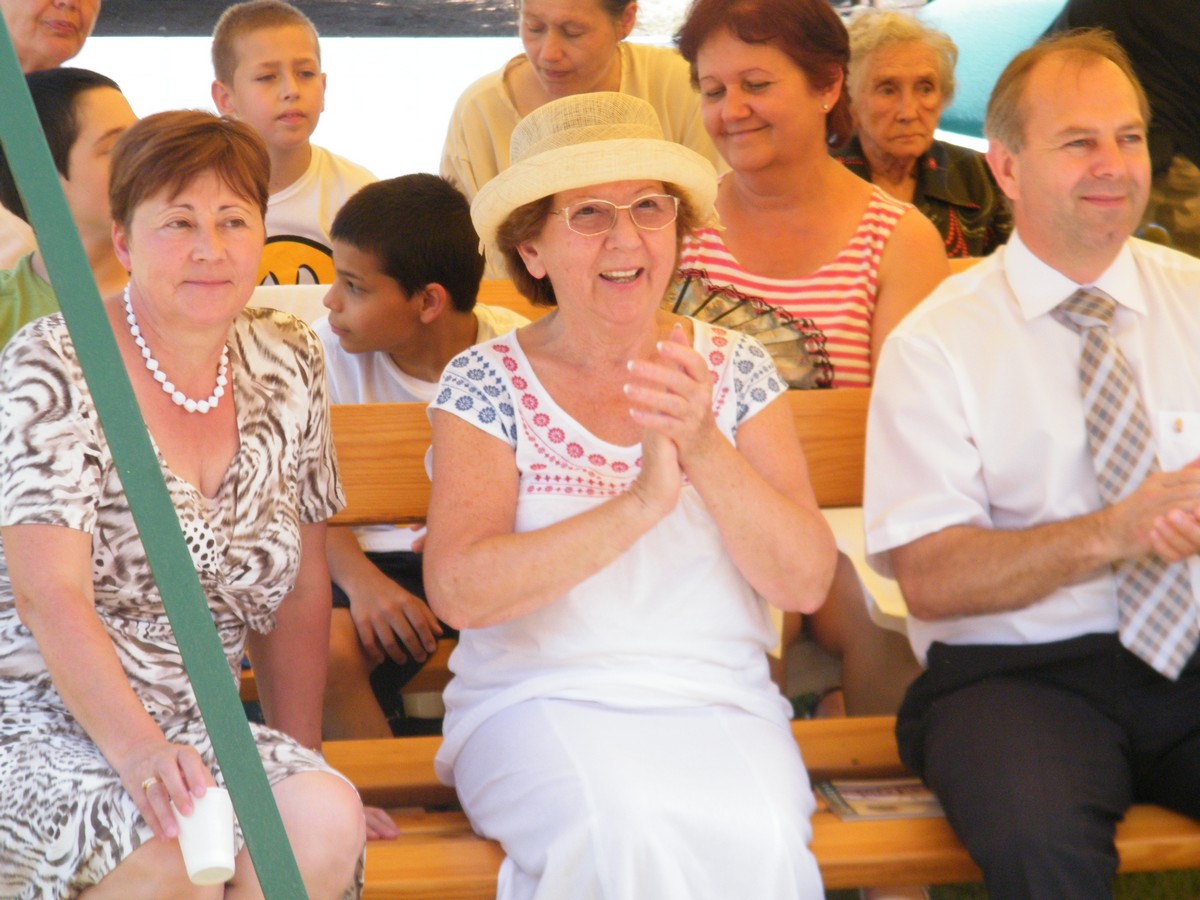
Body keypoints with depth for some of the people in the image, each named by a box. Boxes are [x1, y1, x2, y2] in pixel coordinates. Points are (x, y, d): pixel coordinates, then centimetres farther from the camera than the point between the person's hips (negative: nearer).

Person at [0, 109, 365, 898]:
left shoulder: (288, 363, 9)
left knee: (328, 822, -27)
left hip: (195, 728, 5)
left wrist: (303, 766, 9)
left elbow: (299, 588, 15)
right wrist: (138, 751, -32)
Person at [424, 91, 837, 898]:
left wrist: (704, 449, -19)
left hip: (717, 706, 2)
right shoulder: (485, 384, 1)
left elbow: (806, 582, -2)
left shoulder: (736, 370, 7)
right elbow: (459, 593, -14)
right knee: (626, 835, -34)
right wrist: (641, 501, -24)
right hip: (541, 703, -2)